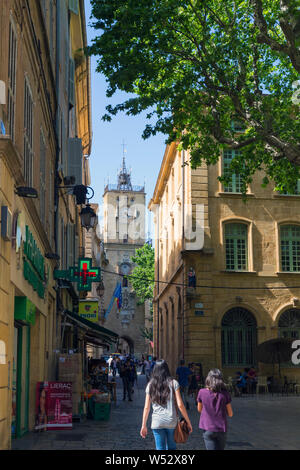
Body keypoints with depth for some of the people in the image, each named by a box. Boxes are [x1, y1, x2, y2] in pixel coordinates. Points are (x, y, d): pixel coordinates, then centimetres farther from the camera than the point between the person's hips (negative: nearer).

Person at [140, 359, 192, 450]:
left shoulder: (150, 385, 3)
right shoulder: (173, 383, -2)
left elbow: (146, 408, 4)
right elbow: (180, 405, -5)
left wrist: (144, 425, 12)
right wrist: (188, 422, 3)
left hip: (157, 423, 1)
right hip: (172, 422, -1)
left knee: (160, 448, 6)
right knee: (171, 448, 16)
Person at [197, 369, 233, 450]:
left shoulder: (202, 392, -8)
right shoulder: (225, 394, -9)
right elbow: (230, 414, -2)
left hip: (208, 429, -1)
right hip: (221, 429, 1)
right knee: (220, 448, 21)